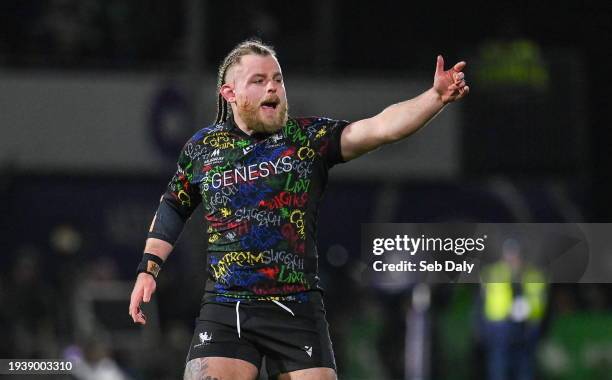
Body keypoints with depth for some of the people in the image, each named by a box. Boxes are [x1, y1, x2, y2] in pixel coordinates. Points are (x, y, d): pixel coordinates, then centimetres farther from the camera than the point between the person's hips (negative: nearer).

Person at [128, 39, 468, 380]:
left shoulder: (309, 138, 1)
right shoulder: (203, 148, 7)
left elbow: (380, 128, -13)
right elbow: (174, 207, 23)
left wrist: (436, 97, -27)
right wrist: (149, 268, 16)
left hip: (297, 311, 0)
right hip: (225, 310, 1)